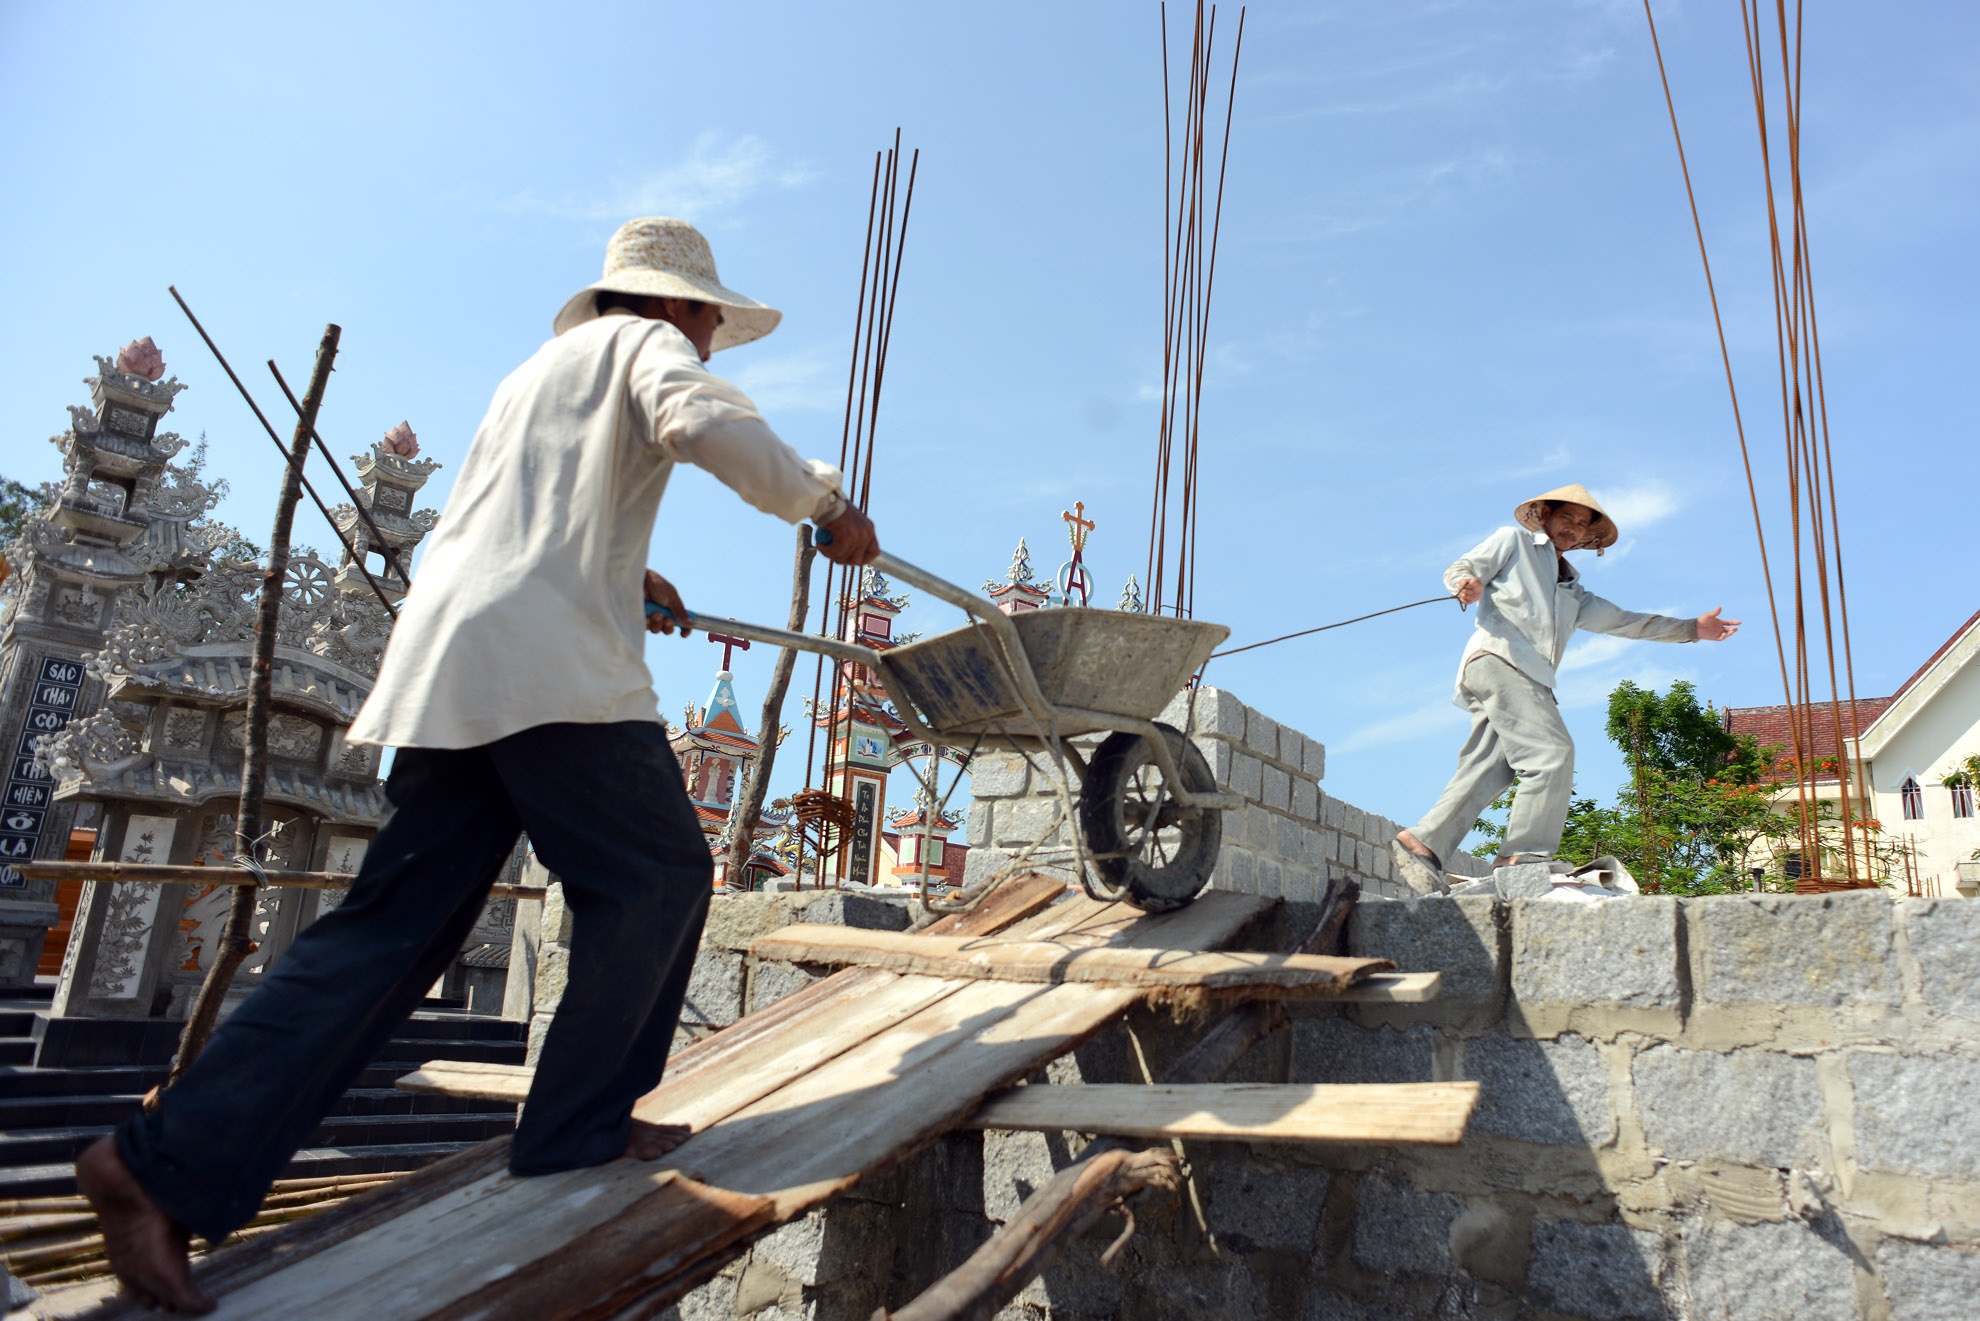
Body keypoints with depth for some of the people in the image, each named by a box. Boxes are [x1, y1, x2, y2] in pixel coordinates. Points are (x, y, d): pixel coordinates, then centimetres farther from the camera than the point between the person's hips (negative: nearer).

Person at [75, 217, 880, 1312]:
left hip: (443, 668, 9)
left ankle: (169, 1161, 2)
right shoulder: (643, 342, 8)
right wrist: (822, 502, -4)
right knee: (654, 877, 3)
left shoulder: (537, 370, 34)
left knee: (392, 924, 5)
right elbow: (703, 420, -15)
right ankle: (579, 1127, 7)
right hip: (556, 662, -8)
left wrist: (621, 575, 36)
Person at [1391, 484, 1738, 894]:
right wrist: (1467, 583, -17)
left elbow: (1623, 621, 37)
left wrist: (1693, 629, 34)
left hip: (1531, 679, 7)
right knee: (1553, 753, -20)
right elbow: (1459, 569, 8)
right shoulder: (1513, 541, 19)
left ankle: (1420, 842, -15)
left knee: (1487, 771, -9)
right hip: (1497, 659, -7)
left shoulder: (1574, 592, 38)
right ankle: (1526, 857, -24)